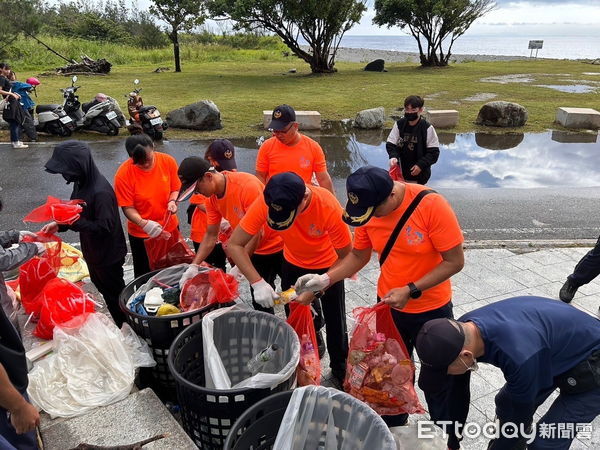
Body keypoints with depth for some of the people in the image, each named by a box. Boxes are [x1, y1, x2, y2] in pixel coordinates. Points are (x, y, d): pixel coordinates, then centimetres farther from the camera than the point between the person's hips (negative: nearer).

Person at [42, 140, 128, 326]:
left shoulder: (101, 192, -32)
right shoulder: (82, 182, -3)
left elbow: (104, 227, -30)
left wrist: (74, 222, -31)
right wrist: (60, 224, -4)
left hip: (108, 253, -10)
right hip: (92, 249, 10)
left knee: (114, 293, 9)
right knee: (101, 285, 25)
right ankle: (118, 323, 46)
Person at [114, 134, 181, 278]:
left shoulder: (168, 161, -14)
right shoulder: (123, 174, -21)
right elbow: (127, 207, -16)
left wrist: (172, 201, -21)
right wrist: (143, 223, -34)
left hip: (170, 227, 2)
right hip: (141, 234, -2)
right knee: (145, 274, 15)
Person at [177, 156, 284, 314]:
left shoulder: (247, 185, -28)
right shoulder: (211, 197, -5)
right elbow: (211, 235, 2)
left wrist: (239, 267, -24)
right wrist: (194, 266, -6)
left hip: (280, 246, -6)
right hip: (257, 251, 7)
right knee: (259, 302, 12)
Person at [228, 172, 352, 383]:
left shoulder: (329, 207, -37)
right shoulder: (264, 203, -32)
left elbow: (346, 258, -26)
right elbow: (234, 244, -27)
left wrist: (317, 288, -34)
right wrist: (257, 283, -38)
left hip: (328, 267, -2)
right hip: (293, 265, 3)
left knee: (335, 322, 8)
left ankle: (340, 370, 34)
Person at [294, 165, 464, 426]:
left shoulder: (432, 206, -25)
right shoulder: (368, 209, -11)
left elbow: (455, 261, -21)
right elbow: (358, 255, 0)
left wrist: (411, 291, -26)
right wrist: (325, 279, -13)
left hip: (432, 310, -4)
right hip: (388, 306, 4)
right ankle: (393, 431, 46)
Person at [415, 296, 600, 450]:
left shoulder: (518, 356, -42)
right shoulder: (461, 330, -18)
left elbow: (521, 417, -23)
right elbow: (458, 391, -4)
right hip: (554, 355, 7)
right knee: (506, 405, 9)